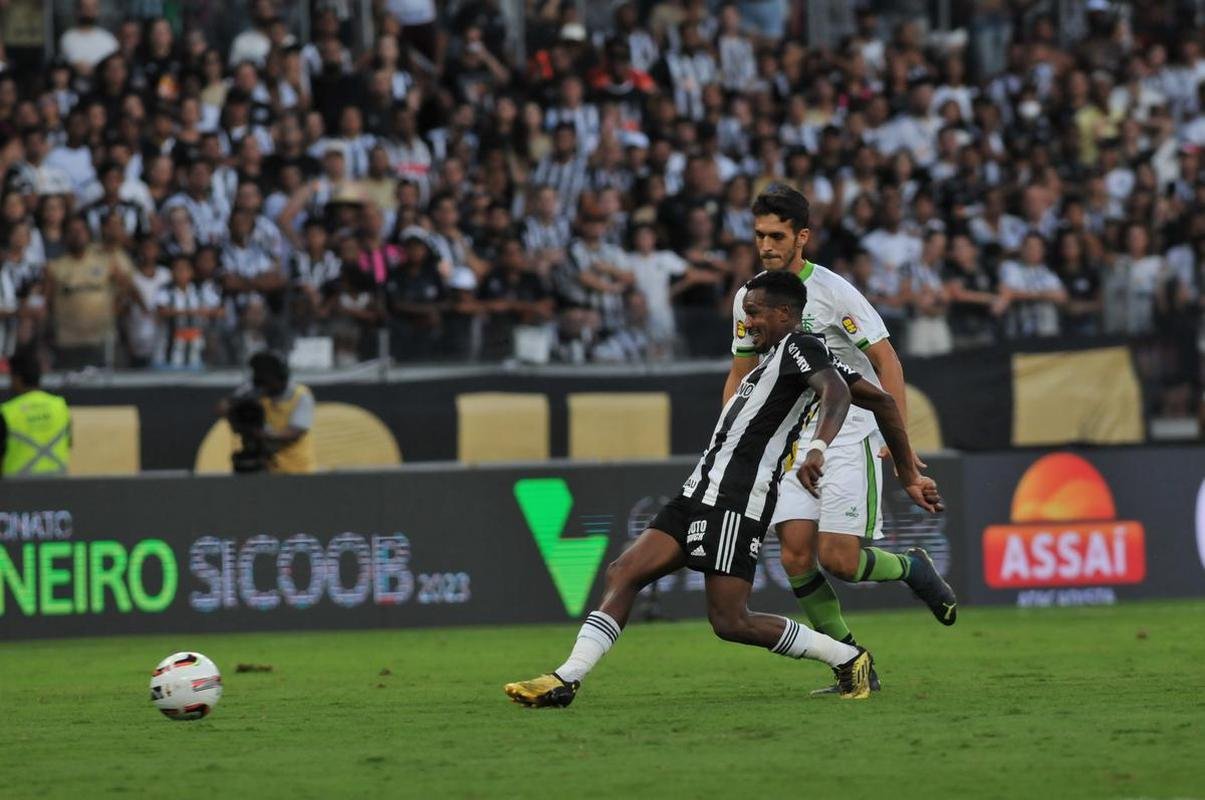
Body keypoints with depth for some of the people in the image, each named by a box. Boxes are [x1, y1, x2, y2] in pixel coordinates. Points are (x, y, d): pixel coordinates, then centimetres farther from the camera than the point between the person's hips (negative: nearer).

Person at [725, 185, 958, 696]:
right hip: (793, 441, 5)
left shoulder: (833, 292, -11)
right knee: (795, 554, -10)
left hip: (850, 437, -5)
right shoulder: (748, 299, 7)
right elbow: (741, 373, 19)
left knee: (838, 558, -14)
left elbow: (886, 362, -9)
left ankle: (912, 568, 18)